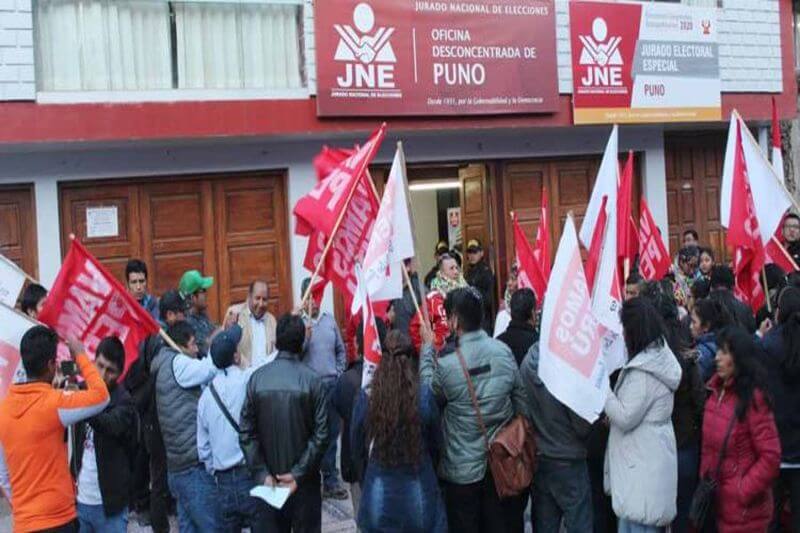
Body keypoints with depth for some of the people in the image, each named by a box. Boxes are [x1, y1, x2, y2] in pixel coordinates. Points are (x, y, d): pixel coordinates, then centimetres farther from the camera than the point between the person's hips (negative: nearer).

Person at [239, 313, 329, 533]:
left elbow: (247, 433, -8)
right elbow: (320, 435, -15)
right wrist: (298, 474, -11)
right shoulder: (312, 380, -12)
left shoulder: (257, 378, -7)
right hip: (304, 481, -2)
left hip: (268, 478, 2)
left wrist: (262, 473, -6)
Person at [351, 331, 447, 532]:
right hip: (419, 491, -1)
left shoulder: (366, 396, -13)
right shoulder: (424, 395, -15)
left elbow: (358, 450, 1)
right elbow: (436, 444, 0)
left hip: (378, 492, 1)